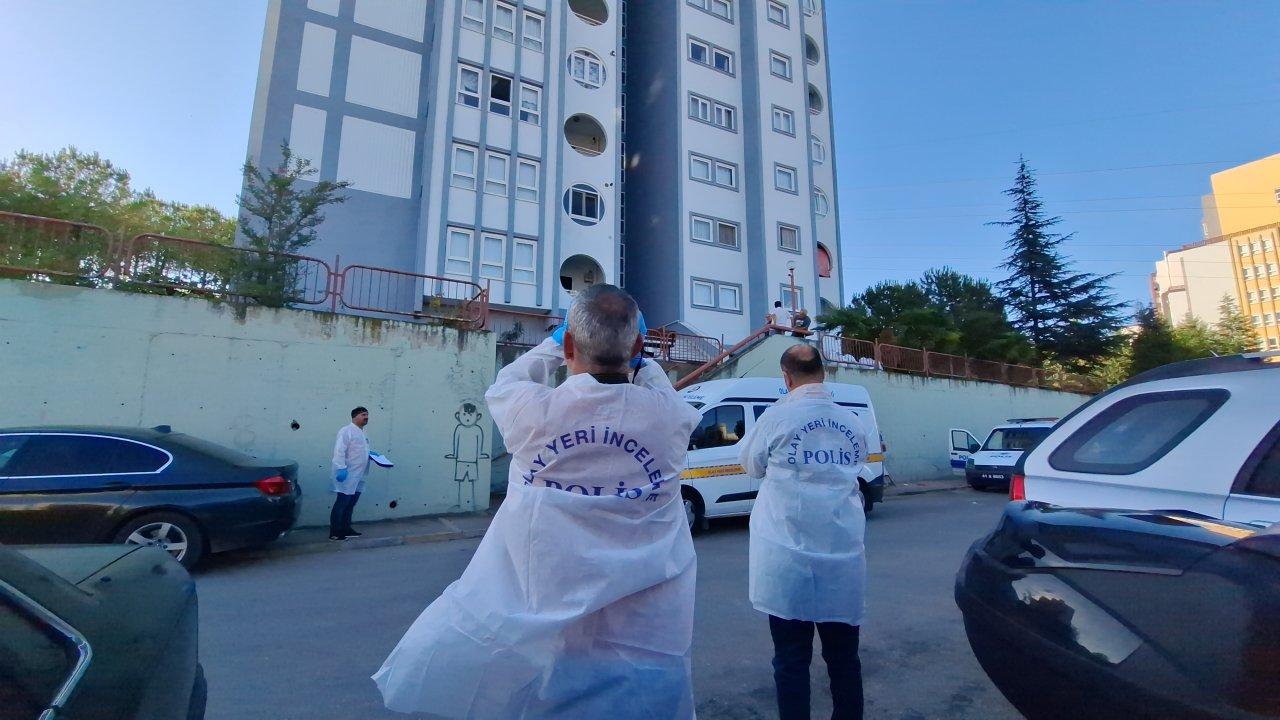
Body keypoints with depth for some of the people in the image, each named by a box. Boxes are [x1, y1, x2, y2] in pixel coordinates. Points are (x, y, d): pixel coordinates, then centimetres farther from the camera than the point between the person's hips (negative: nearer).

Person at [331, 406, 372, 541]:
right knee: (341, 503, -4)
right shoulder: (346, 431, -9)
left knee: (351, 504, 14)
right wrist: (341, 468, -26)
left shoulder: (363, 434, 18)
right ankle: (334, 533, 3)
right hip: (347, 475, -9)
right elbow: (339, 451, -18)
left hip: (358, 476, 9)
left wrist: (371, 454, 12)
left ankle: (346, 529, 24)